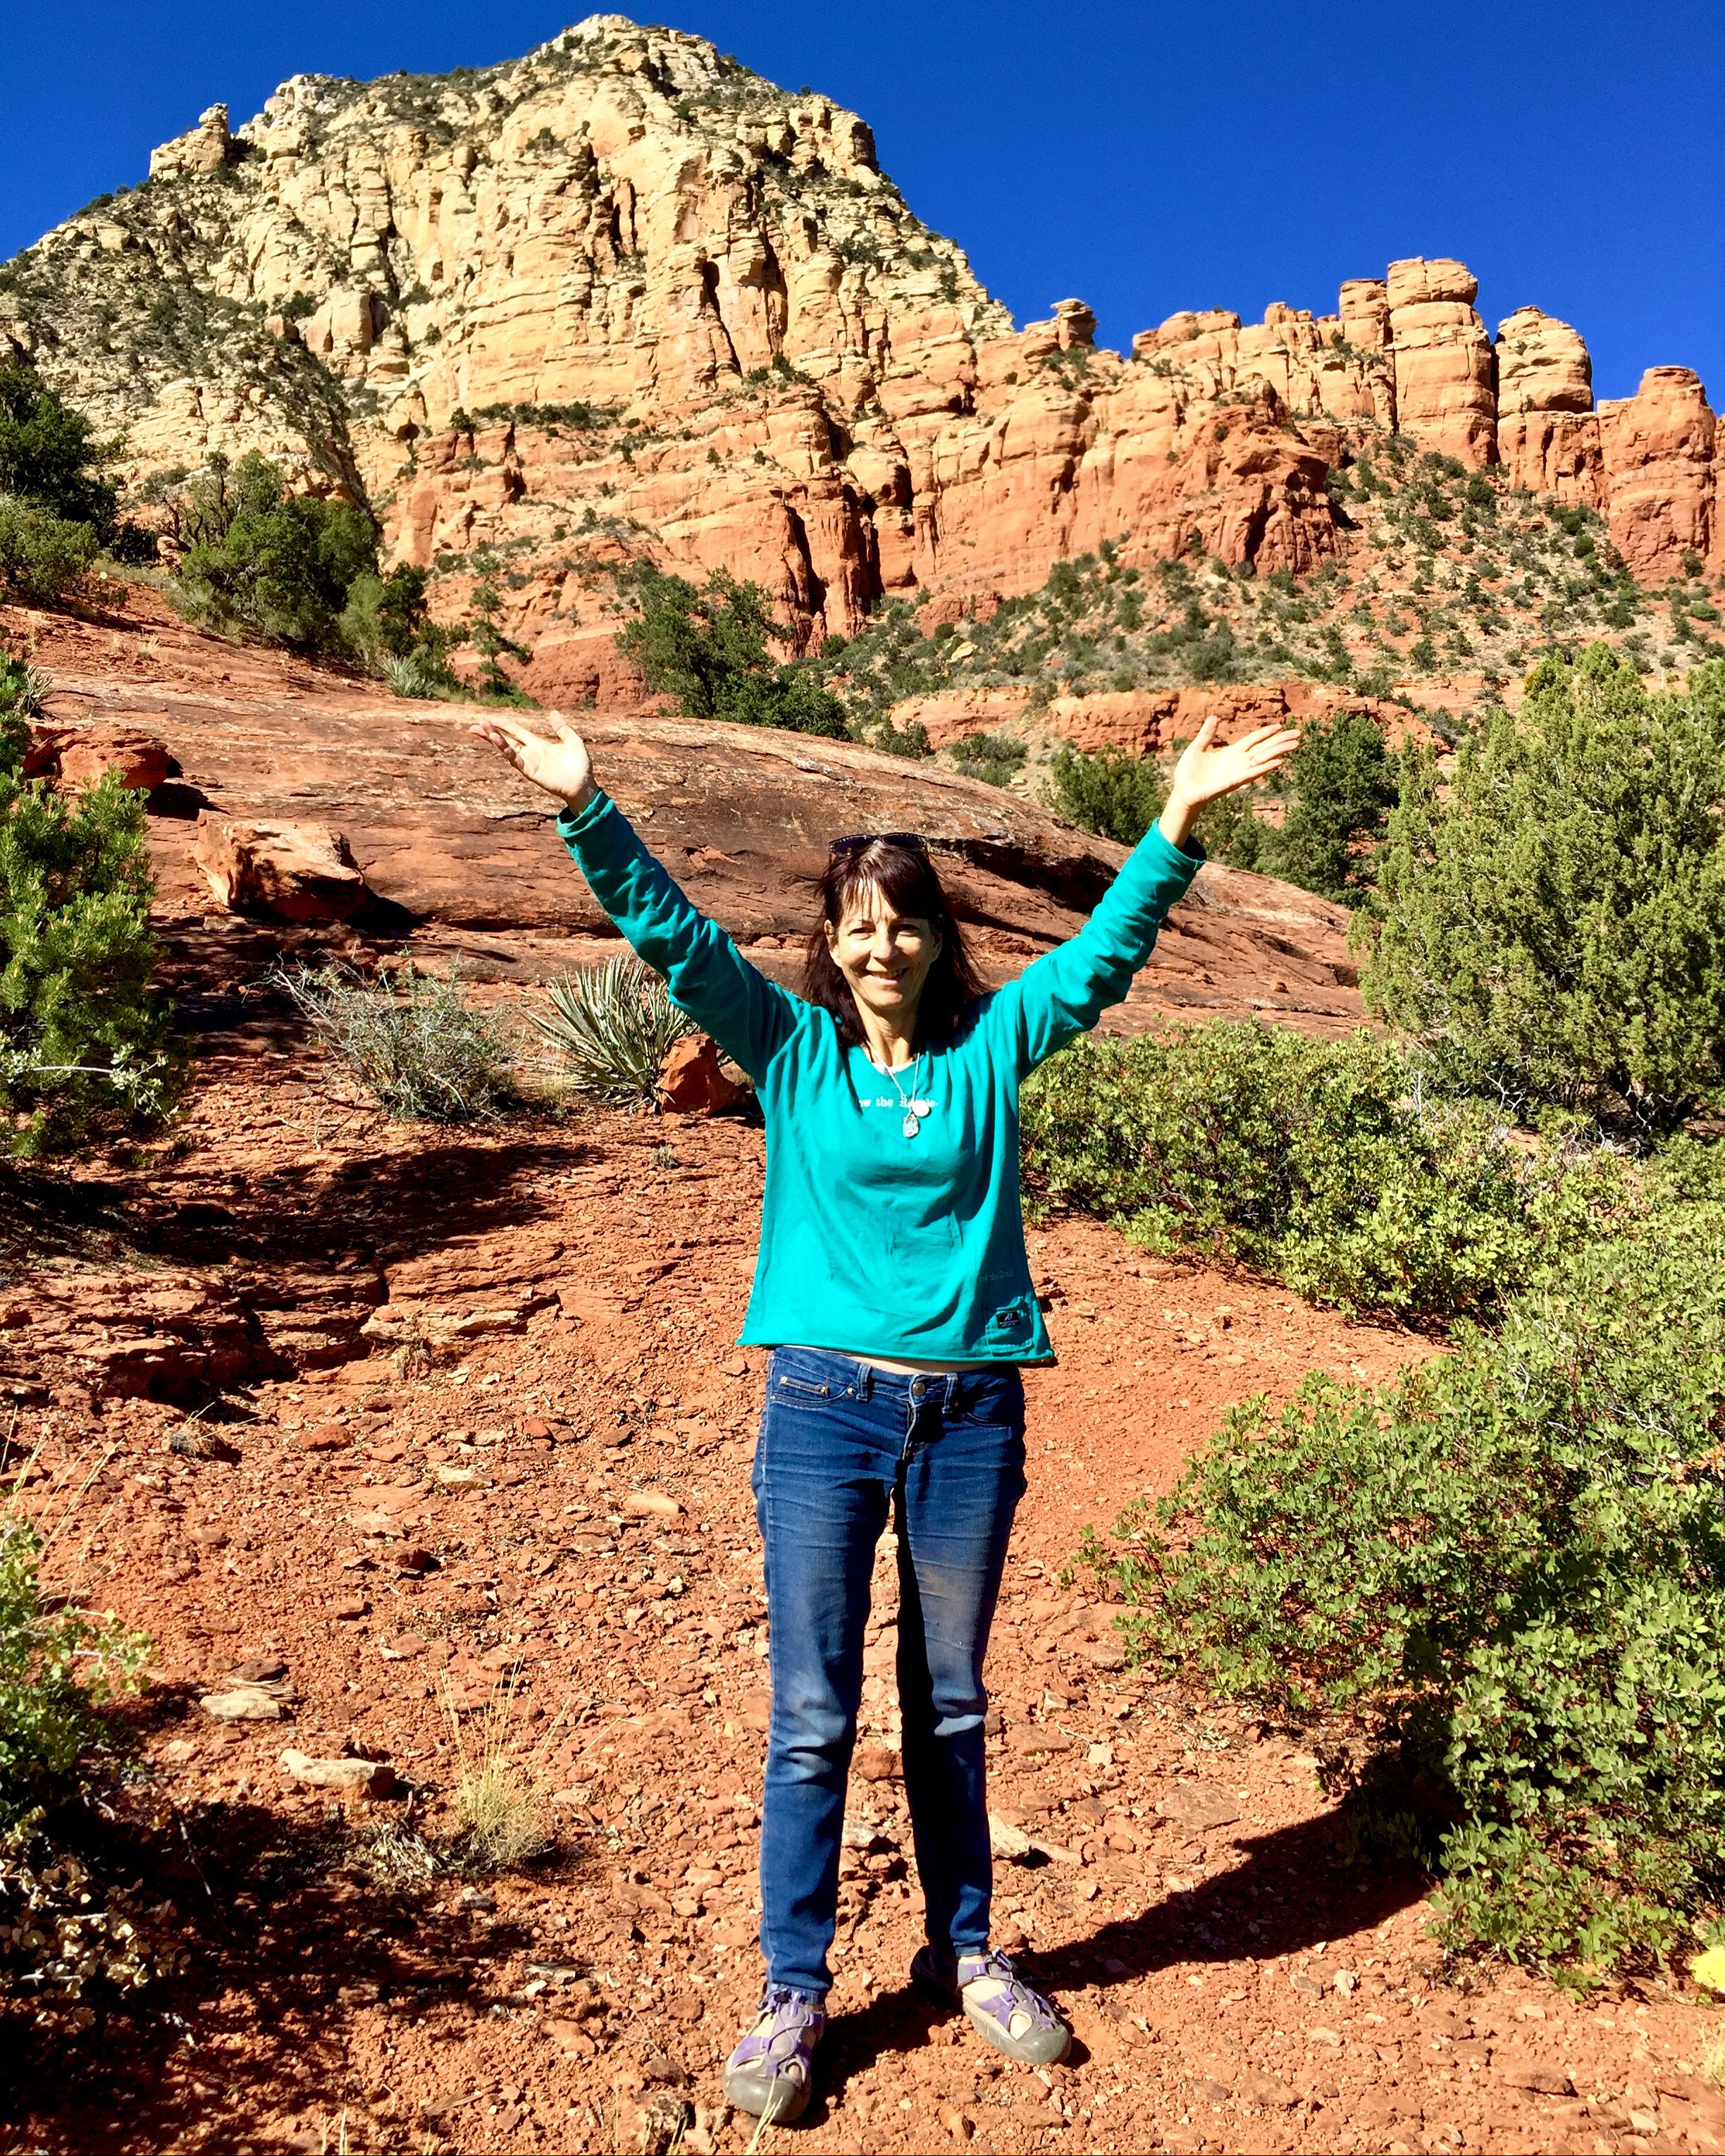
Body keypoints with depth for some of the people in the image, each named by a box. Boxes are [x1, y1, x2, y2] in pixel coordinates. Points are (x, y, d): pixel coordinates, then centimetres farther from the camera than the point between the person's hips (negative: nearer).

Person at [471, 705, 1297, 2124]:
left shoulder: (992, 1046, 4)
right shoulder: (791, 1049, 1)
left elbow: (1107, 951, 0)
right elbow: (671, 933, -6)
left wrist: (1182, 818, -10)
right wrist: (586, 810, -17)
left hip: (972, 1411, 2)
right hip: (827, 1406, -1)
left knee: (951, 1706, 18)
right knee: (813, 1718, 7)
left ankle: (964, 1952, 37)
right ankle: (795, 1991, 25)